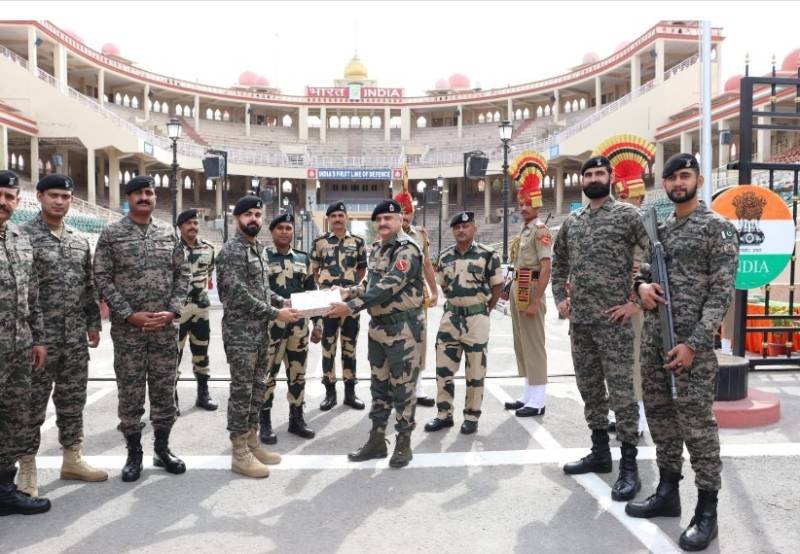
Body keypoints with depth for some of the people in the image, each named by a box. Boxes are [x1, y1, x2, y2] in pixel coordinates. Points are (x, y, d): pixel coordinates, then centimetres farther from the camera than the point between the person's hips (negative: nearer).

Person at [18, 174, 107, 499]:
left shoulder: (79, 241, 12)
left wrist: (93, 323, 13)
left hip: (76, 336, 6)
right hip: (39, 335, -6)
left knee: (73, 399, 13)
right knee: (33, 403, 4)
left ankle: (72, 459, 25)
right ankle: (27, 467, 16)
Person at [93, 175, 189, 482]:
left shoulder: (169, 233, 8)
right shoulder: (111, 234, -1)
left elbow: (182, 274, 7)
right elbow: (102, 278, -5)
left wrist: (172, 311, -7)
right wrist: (129, 314, -13)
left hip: (166, 328, 2)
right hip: (127, 328, -2)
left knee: (165, 389, 9)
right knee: (130, 392, 5)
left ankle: (162, 448, 23)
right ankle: (134, 452, 20)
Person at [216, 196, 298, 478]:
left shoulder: (259, 248, 14)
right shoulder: (232, 250, -13)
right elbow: (239, 295, -20)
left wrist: (283, 303, 7)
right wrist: (276, 314, -17)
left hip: (260, 330, 9)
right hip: (240, 331, -9)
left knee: (258, 387, 13)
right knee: (242, 390, -3)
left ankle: (251, 442, 24)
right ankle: (239, 453, 6)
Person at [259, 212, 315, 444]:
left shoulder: (303, 258, 13)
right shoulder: (262, 257, -1)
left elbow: (312, 291, 15)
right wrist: (282, 303, -29)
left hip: (299, 323, 5)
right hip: (271, 323, -5)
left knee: (297, 372, 10)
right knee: (267, 372, 0)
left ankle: (296, 419, 22)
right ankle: (265, 422, 11)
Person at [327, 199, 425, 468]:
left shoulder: (408, 250, -16)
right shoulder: (376, 249, 11)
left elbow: (388, 287, -26)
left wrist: (350, 307, -29)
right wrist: (351, 292, 4)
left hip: (404, 328, -8)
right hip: (377, 326, 8)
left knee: (403, 386, 2)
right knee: (379, 385, 14)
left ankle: (403, 443, 15)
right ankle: (377, 440, 25)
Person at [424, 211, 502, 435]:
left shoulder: (488, 254, -6)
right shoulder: (445, 255, 6)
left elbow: (497, 285, 0)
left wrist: (485, 309, 3)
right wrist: (455, 303, 11)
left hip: (477, 318, -4)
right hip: (450, 316, 4)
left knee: (475, 371, 5)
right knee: (443, 369, 7)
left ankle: (472, 416, 18)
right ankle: (444, 414, 20)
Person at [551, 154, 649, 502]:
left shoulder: (626, 214, -3)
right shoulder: (571, 221, 14)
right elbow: (558, 262, 24)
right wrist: (560, 297, 14)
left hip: (613, 318, -6)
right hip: (579, 319, 6)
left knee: (621, 391, -4)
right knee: (589, 388, 14)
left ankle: (629, 466, 6)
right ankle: (599, 452, 28)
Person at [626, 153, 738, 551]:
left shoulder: (718, 227, -6)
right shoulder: (658, 228, 13)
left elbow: (722, 293, -12)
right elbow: (645, 268, 24)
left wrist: (694, 344, -19)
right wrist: (642, 284, -2)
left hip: (692, 341, -7)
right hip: (653, 338, 7)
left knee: (697, 422, -3)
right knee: (660, 415, 12)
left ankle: (706, 512, 10)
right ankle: (668, 492, 26)